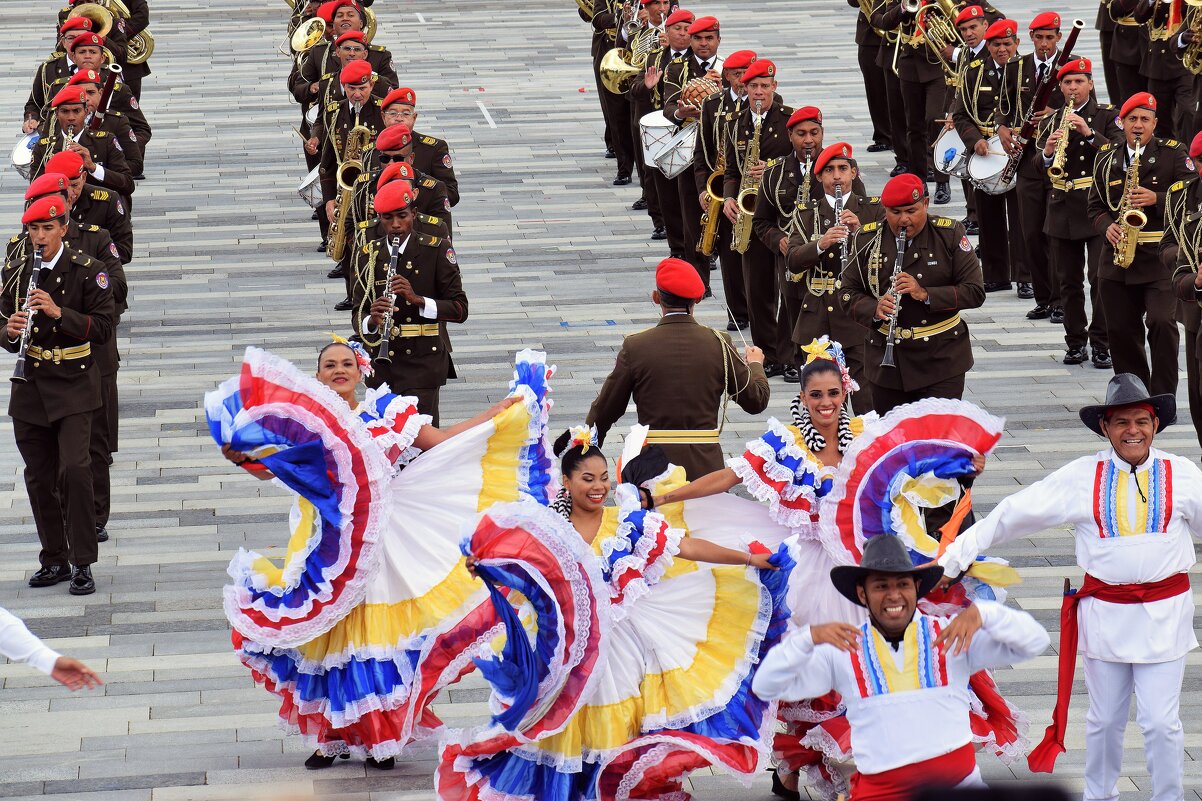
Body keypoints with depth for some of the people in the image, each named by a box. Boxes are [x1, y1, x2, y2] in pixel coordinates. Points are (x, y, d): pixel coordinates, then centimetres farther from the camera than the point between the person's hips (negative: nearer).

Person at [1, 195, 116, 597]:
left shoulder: (87, 270, -5)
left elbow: (103, 328, -9)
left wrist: (58, 312, -22)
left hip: (73, 386, -4)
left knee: (74, 469, -16)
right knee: (40, 478, 7)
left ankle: (82, 564, -8)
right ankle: (55, 560, 20)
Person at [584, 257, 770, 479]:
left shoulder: (635, 347, 0)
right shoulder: (719, 344, 3)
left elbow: (606, 409, 9)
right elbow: (757, 400, 13)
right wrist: (755, 365, 35)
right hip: (705, 465, 1)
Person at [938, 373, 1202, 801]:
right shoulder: (1082, 477, -3)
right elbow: (1015, 514, -2)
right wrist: (955, 553, -5)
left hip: (1164, 614, -1)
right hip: (1104, 612, 1)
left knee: (1161, 721, -3)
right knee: (1105, 719, 11)